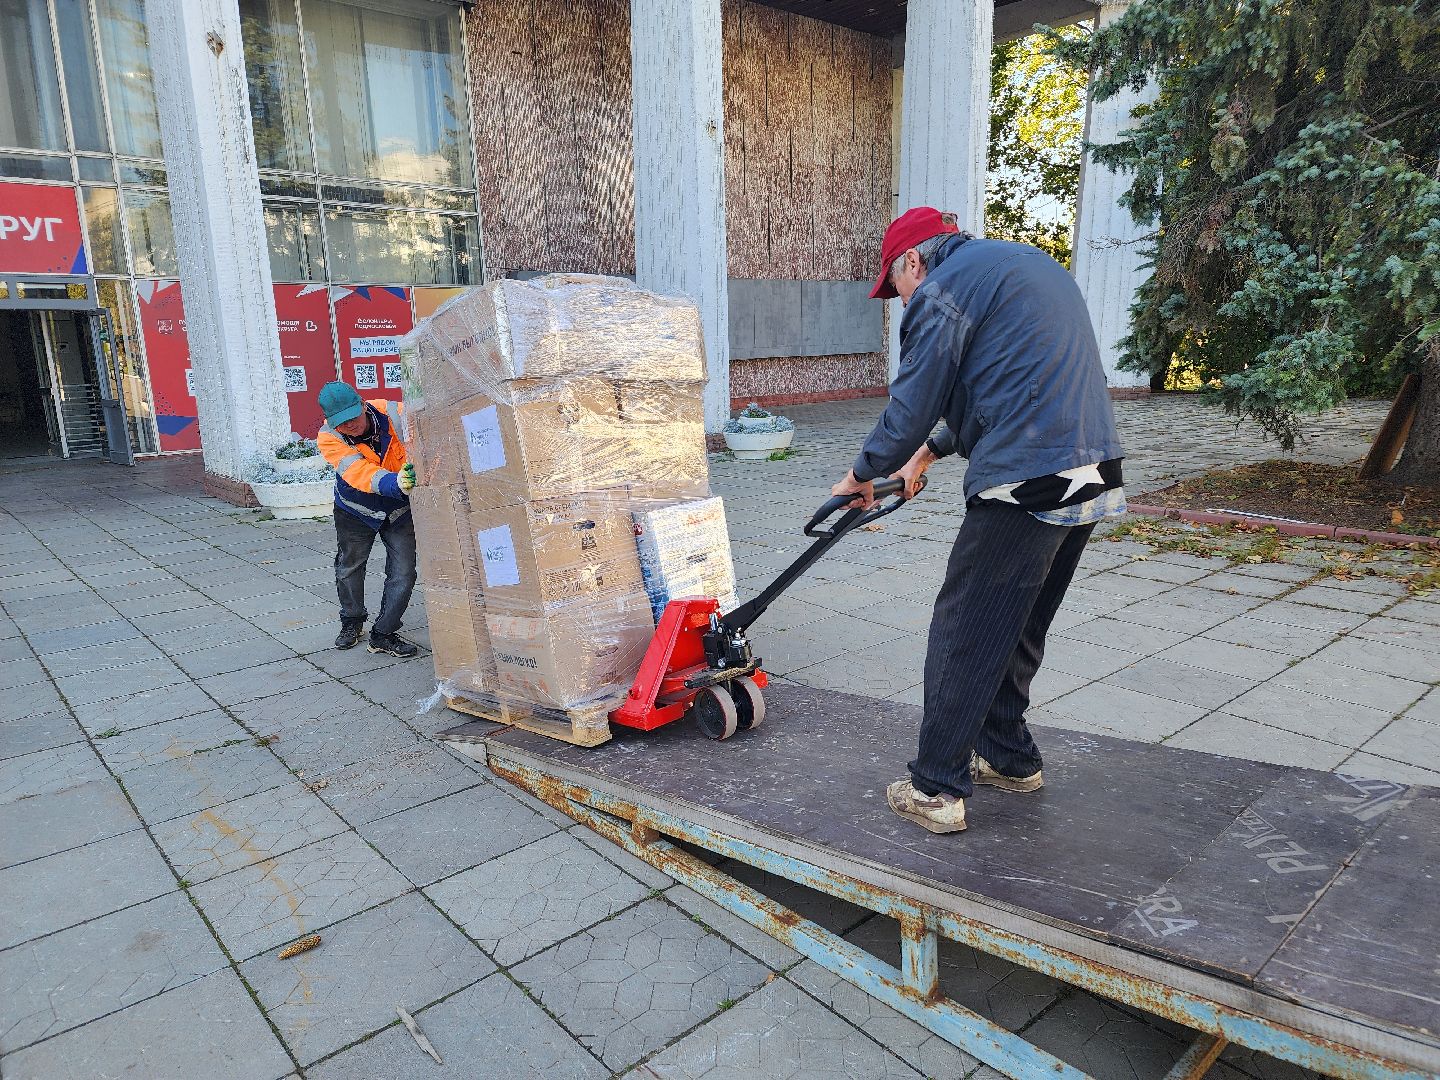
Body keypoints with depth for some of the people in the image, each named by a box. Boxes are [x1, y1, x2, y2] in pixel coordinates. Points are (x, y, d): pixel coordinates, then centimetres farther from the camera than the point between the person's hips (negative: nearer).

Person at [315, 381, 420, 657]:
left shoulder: (394, 414, -25)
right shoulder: (328, 438, -24)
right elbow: (360, 474, -40)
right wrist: (395, 483, -59)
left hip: (400, 509, -1)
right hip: (356, 510, 1)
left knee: (403, 574, -5)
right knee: (349, 569, 16)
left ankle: (383, 634, 15)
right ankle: (351, 622, 44)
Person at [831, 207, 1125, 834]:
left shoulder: (942, 290, -4)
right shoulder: (1030, 264, 25)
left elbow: (912, 404, -5)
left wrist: (864, 474, 11)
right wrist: (933, 450, 34)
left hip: (1026, 488, -9)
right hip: (1094, 478, 9)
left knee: (962, 636, 0)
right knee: (1018, 631, 20)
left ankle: (936, 791, 9)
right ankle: (1009, 758, 33)